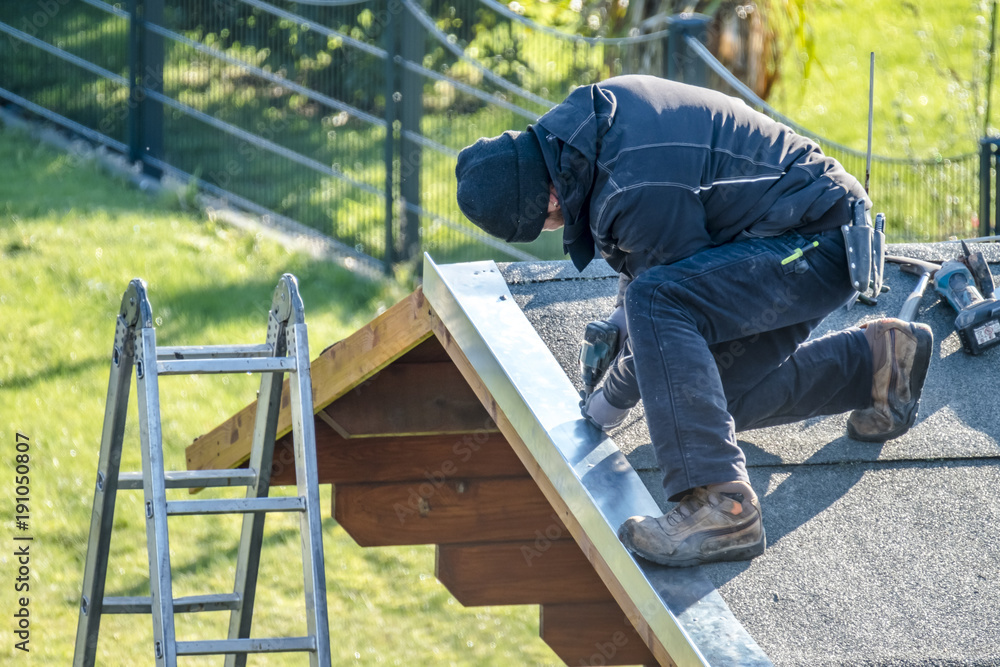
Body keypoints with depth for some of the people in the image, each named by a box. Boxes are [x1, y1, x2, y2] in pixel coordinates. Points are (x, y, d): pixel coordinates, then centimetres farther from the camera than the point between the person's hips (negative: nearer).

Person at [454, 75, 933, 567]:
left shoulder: (638, 194, -30)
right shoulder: (593, 108, -1)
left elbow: (670, 296, -17)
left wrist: (612, 402, -2)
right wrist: (616, 321, 19)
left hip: (820, 245, -11)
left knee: (658, 303, -31)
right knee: (722, 399, 14)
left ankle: (721, 508, -36)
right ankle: (877, 360, 26)